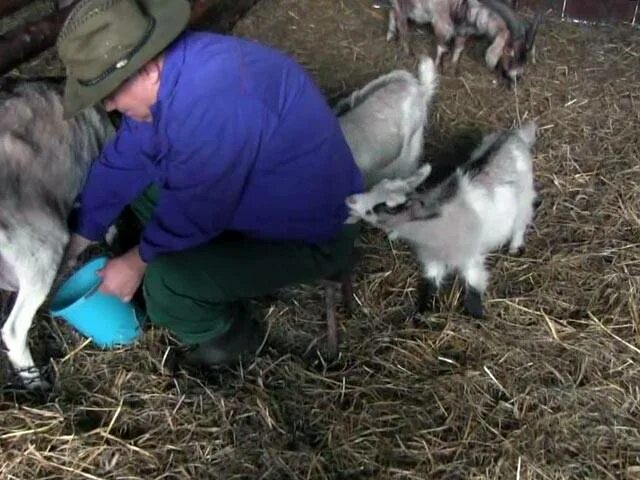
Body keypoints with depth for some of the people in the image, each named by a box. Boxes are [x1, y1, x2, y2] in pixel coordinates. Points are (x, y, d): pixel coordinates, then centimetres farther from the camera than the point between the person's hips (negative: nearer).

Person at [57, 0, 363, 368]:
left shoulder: (210, 100, -36)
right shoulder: (168, 72, -5)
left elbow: (193, 211, -25)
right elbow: (122, 163, 5)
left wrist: (135, 263, -7)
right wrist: (75, 242, 11)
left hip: (311, 235, -9)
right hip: (261, 199, 9)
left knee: (166, 286, -26)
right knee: (138, 174, 12)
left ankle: (230, 335, 6)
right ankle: (223, 273, 17)